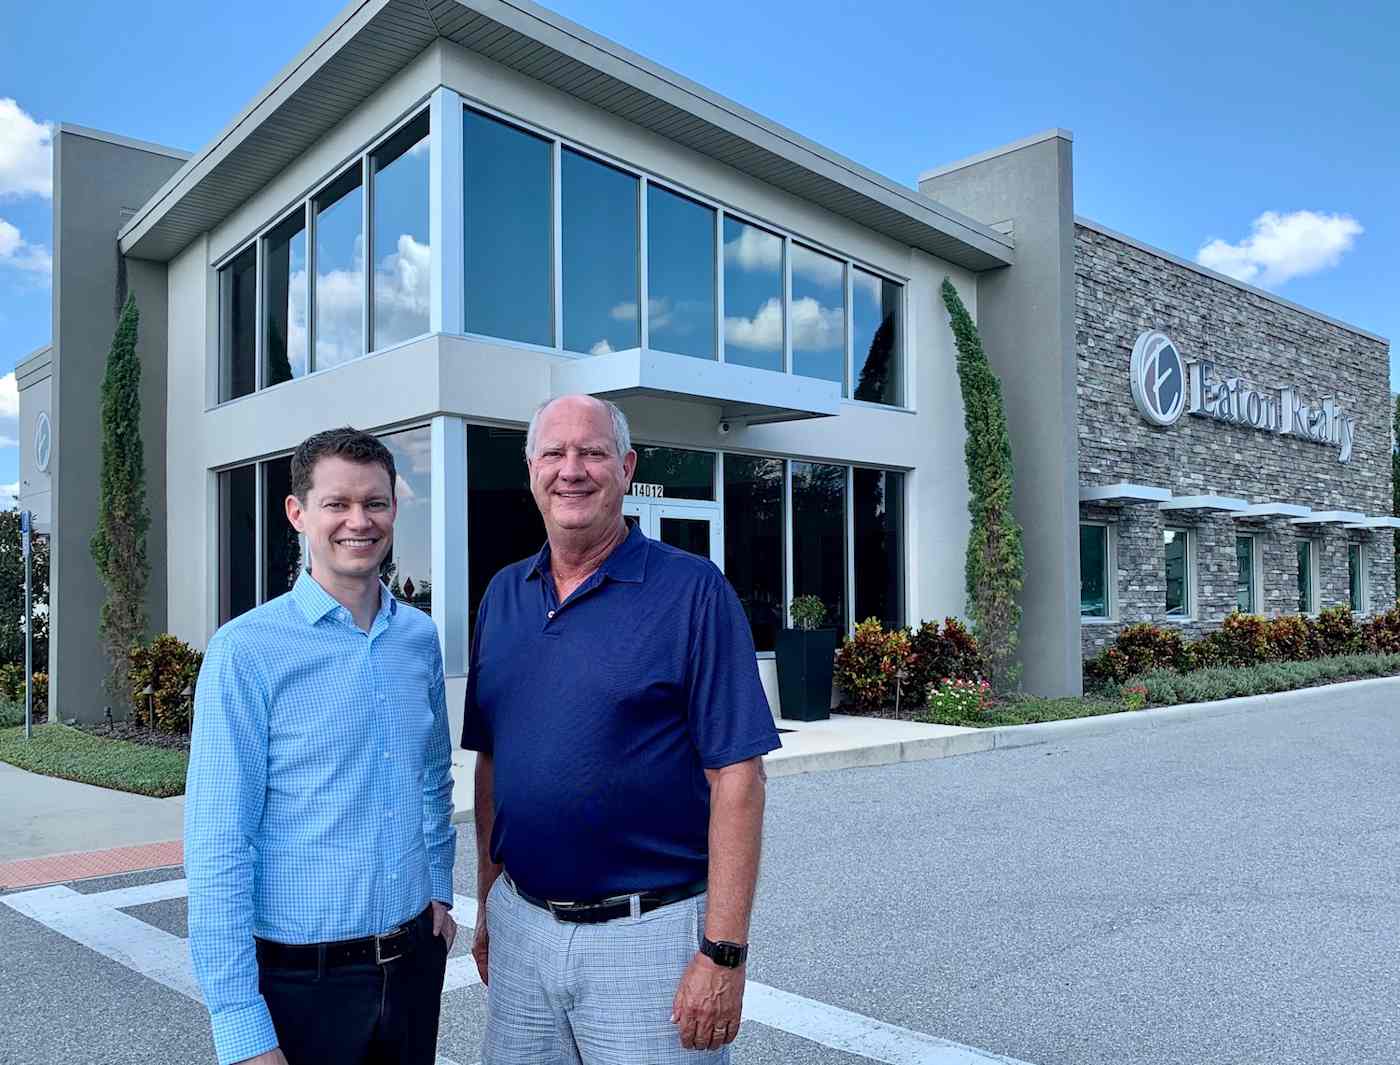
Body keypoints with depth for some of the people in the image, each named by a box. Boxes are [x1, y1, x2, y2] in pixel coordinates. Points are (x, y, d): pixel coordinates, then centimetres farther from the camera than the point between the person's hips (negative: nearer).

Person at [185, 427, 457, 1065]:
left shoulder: (420, 636, 2)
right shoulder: (246, 650, -14)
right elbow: (217, 847, -15)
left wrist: (439, 892, 11)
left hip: (415, 957, 5)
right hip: (301, 976, -5)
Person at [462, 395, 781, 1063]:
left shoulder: (692, 590, -11)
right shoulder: (502, 595, 6)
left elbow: (735, 776, -14)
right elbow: (490, 762, 12)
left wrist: (723, 953, -16)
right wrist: (487, 906, 12)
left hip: (648, 934, -5)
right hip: (521, 926, 5)